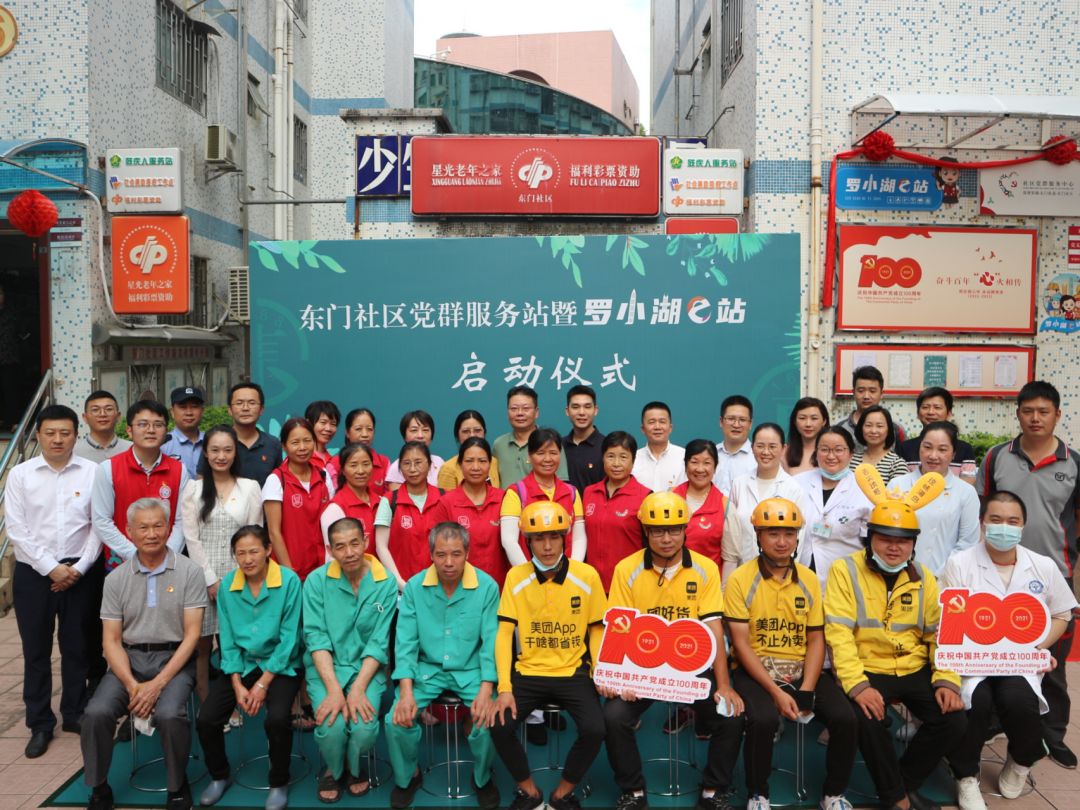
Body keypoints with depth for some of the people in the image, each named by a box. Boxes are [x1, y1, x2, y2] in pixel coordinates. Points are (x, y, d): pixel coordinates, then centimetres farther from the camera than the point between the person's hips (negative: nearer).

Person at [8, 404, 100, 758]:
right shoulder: (20, 474, -1)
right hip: (33, 573, 0)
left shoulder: (92, 471, -3)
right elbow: (17, 530, -5)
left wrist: (79, 568, -9)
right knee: (36, 650, 9)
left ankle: (75, 714, 27)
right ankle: (40, 724, 22)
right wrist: (51, 568, -11)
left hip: (79, 573, 0)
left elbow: (99, 525, -2)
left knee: (76, 647, 11)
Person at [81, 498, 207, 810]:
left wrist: (158, 683, -17)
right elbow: (112, 640, 3)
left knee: (169, 714, -29)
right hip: (129, 659, 3)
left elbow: (192, 635, -8)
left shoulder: (189, 572, -5)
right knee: (96, 713, -22)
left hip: (174, 659, -3)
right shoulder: (116, 579, 5)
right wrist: (132, 685, -13)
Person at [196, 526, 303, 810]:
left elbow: (289, 637, -14)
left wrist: (263, 683, -16)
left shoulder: (289, 581, -15)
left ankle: (279, 783, 2)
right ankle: (220, 776, 20)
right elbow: (227, 640, 0)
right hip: (241, 664, 4)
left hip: (280, 665, -4)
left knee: (277, 719, -27)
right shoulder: (227, 584, -3)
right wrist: (237, 684, -10)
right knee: (206, 720, -11)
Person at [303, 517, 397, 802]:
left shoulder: (385, 583, -7)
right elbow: (316, 637, -9)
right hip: (325, 667, 0)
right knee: (331, 727, -23)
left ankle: (353, 766, 14)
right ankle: (333, 769, 13)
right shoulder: (317, 581, -5)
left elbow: (379, 643, -7)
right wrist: (334, 689, -19)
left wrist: (358, 689, -18)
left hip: (367, 667, 0)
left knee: (365, 728, -23)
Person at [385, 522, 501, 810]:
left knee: (488, 719, -23)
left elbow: (491, 641, -12)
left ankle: (483, 778, 11)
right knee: (397, 719, -18)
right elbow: (405, 641, -6)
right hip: (427, 668, 2)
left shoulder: (487, 586, -11)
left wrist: (486, 690, -23)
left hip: (471, 670, -1)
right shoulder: (414, 587, -6)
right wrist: (406, 691, -17)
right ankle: (407, 777, 15)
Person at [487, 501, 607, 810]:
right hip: (528, 672, 1)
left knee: (595, 729, -23)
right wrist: (504, 688, -13)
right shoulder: (516, 576, -3)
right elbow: (505, 633, -3)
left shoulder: (586, 575, -5)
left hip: (574, 673, -1)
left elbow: (596, 630, 3)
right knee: (499, 725, -21)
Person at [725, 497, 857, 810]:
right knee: (763, 720, -31)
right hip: (756, 670, -4)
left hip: (803, 668, 4)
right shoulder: (740, 580, -7)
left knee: (845, 718, -18)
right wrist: (776, 692, -18)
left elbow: (816, 640, 5)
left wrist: (806, 690, -9)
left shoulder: (809, 579, 6)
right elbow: (741, 644, -10)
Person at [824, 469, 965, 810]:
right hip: (868, 670, -4)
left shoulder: (922, 577, 8)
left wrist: (947, 680, -7)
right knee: (866, 717, -30)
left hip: (916, 670, 5)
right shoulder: (845, 570, -8)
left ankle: (906, 782, 10)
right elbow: (839, 632, -15)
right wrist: (857, 685, -25)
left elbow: (940, 633, 8)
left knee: (954, 719, -15)